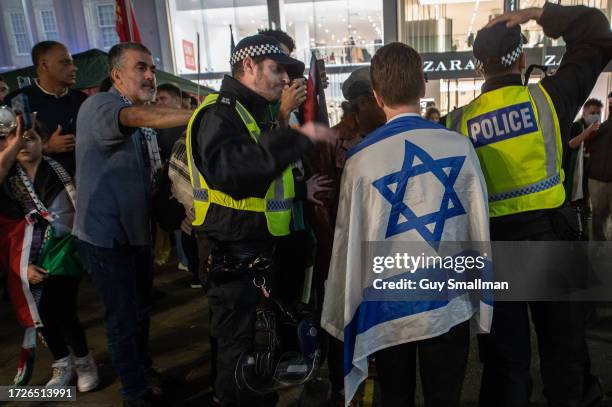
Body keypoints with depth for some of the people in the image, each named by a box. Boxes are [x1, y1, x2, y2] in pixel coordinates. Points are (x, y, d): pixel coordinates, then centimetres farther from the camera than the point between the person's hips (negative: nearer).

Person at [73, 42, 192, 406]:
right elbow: (140, 116, -40)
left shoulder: (144, 122, 10)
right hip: (106, 235, -8)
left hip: (136, 230, 8)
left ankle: (145, 372, 44)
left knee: (141, 309, 22)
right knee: (124, 318, 4)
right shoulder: (98, 106, -18)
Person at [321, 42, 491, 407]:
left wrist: (345, 314, 6)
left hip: (387, 310, 0)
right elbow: (480, 226, -1)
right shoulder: (459, 146, -9)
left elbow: (350, 242, -7)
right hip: (448, 306, 1)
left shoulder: (361, 159, -12)